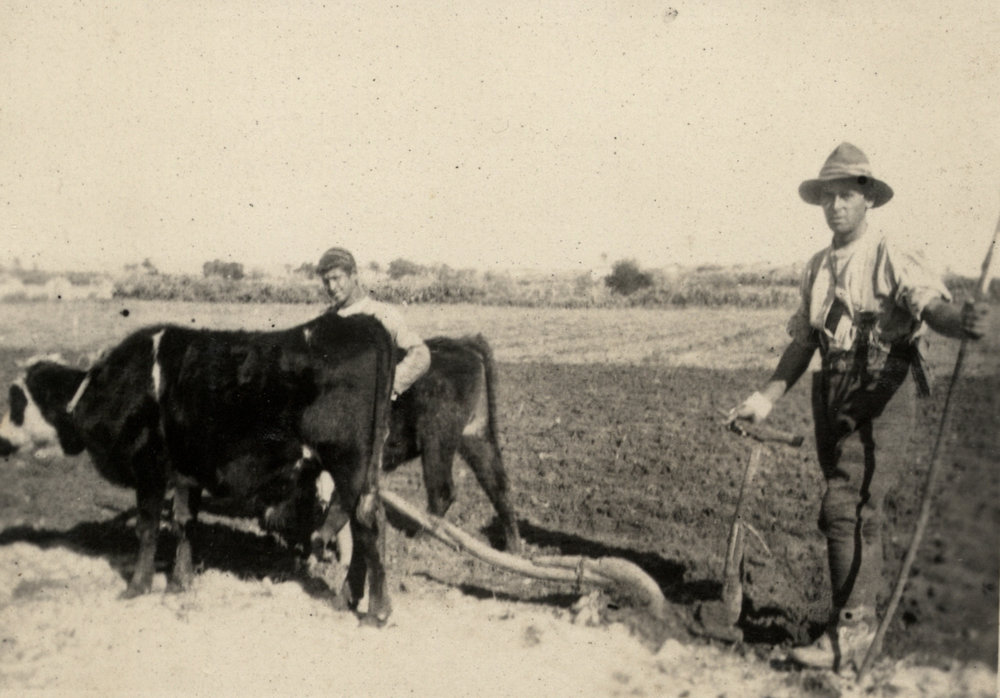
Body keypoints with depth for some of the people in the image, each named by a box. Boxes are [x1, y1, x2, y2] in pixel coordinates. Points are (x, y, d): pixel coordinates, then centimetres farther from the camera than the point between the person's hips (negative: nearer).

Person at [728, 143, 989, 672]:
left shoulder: (891, 260, -4)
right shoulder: (817, 268, 16)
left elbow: (932, 304, -20)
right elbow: (802, 342, 19)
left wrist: (960, 321, -43)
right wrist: (766, 399, 13)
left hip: (882, 396, -6)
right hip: (834, 398, 7)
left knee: (846, 508, -16)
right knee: (858, 510, 15)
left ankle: (849, 632, -10)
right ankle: (865, 612, 29)